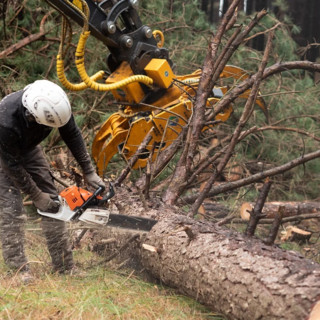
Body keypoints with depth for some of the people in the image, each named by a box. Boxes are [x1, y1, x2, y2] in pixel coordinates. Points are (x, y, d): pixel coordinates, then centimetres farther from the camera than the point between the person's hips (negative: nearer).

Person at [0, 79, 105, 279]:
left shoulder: (56, 102, -30)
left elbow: (72, 135, -13)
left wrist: (89, 172, -12)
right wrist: (36, 196, -20)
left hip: (28, 147, 5)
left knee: (52, 202, 1)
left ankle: (65, 268, 6)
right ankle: (19, 271, -14)